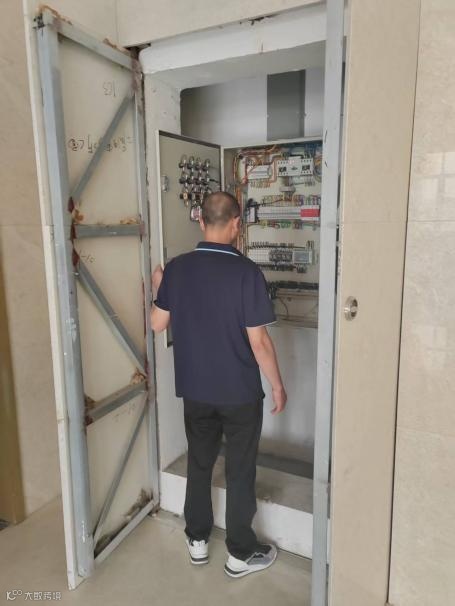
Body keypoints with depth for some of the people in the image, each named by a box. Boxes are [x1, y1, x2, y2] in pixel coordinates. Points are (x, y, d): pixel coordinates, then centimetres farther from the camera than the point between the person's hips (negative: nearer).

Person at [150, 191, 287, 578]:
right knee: (240, 471, 12)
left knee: (199, 464, 21)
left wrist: (159, 288, 21)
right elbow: (258, 341, -17)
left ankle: (198, 540, 37)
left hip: (195, 389, 4)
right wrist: (278, 385, -3)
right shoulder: (246, 272, -18)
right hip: (240, 392, -4)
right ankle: (241, 554, 28)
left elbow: (158, 324, 3)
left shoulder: (177, 268, -6)